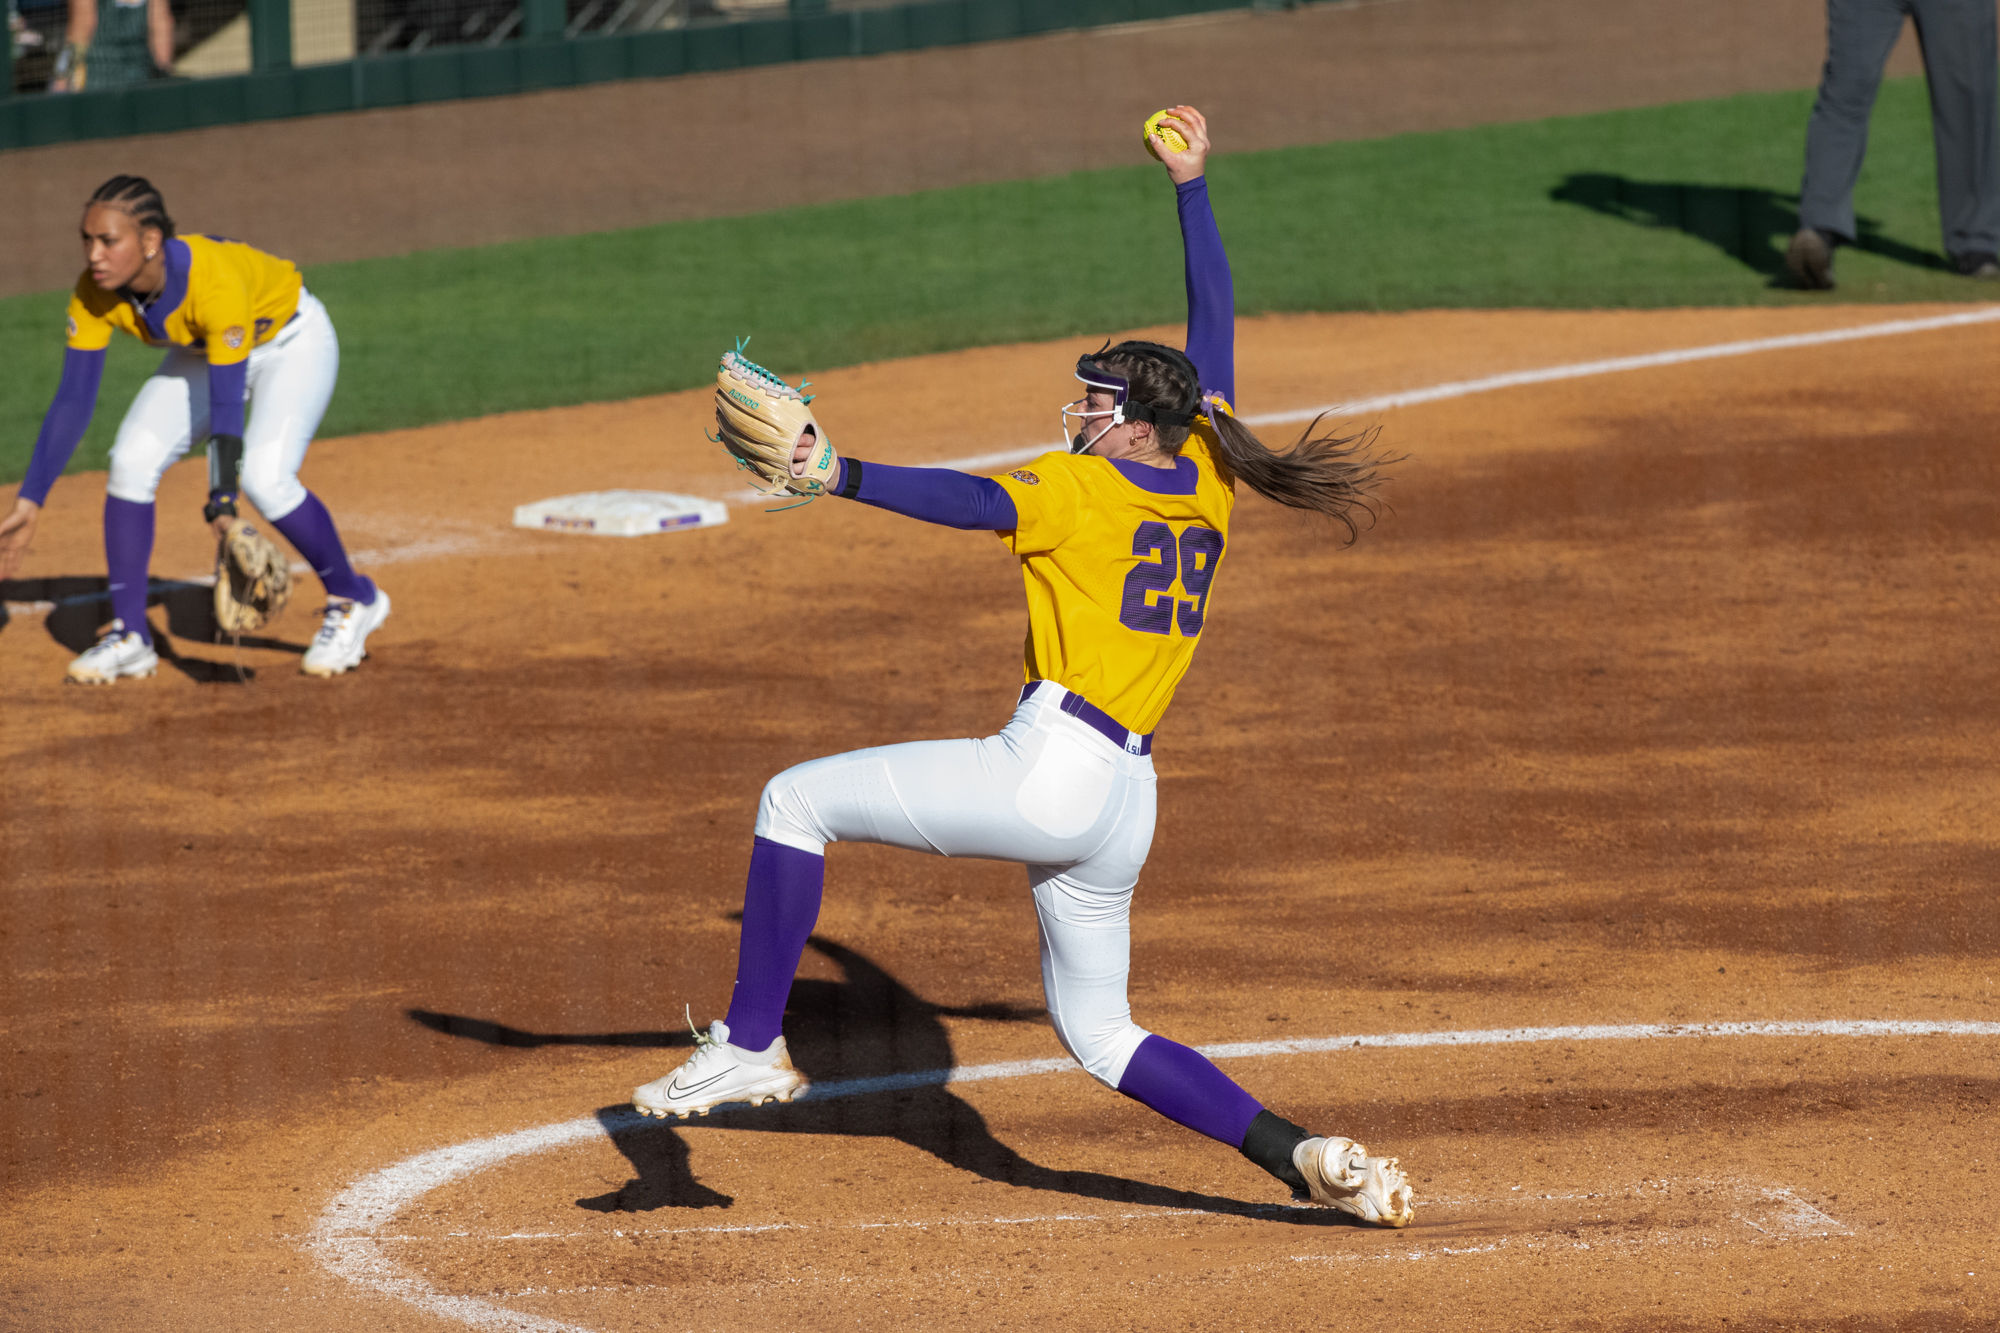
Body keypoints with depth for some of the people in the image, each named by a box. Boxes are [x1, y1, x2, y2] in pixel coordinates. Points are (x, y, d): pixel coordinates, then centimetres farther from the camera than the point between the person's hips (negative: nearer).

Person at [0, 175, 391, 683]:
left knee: (264, 477, -25)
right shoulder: (95, 294, -25)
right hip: (202, 352, 6)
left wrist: (222, 506, -51)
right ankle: (129, 637, -2)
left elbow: (226, 405, -42)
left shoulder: (216, 283, -41)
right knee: (131, 463, -13)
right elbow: (72, 403, -22)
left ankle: (354, 601, 0)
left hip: (292, 342, -6)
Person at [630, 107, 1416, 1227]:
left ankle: (751, 1045, -3)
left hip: (1048, 768, -8)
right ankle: (1307, 1158, 5)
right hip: (1127, 806, 8)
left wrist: (845, 478, -37)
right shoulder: (1204, 486, 14)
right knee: (1100, 1032, 19)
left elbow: (978, 502, -25)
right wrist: (1192, 188, 32)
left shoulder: (1085, 487, -6)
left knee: (797, 800, 2)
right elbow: (1215, 335, 25)